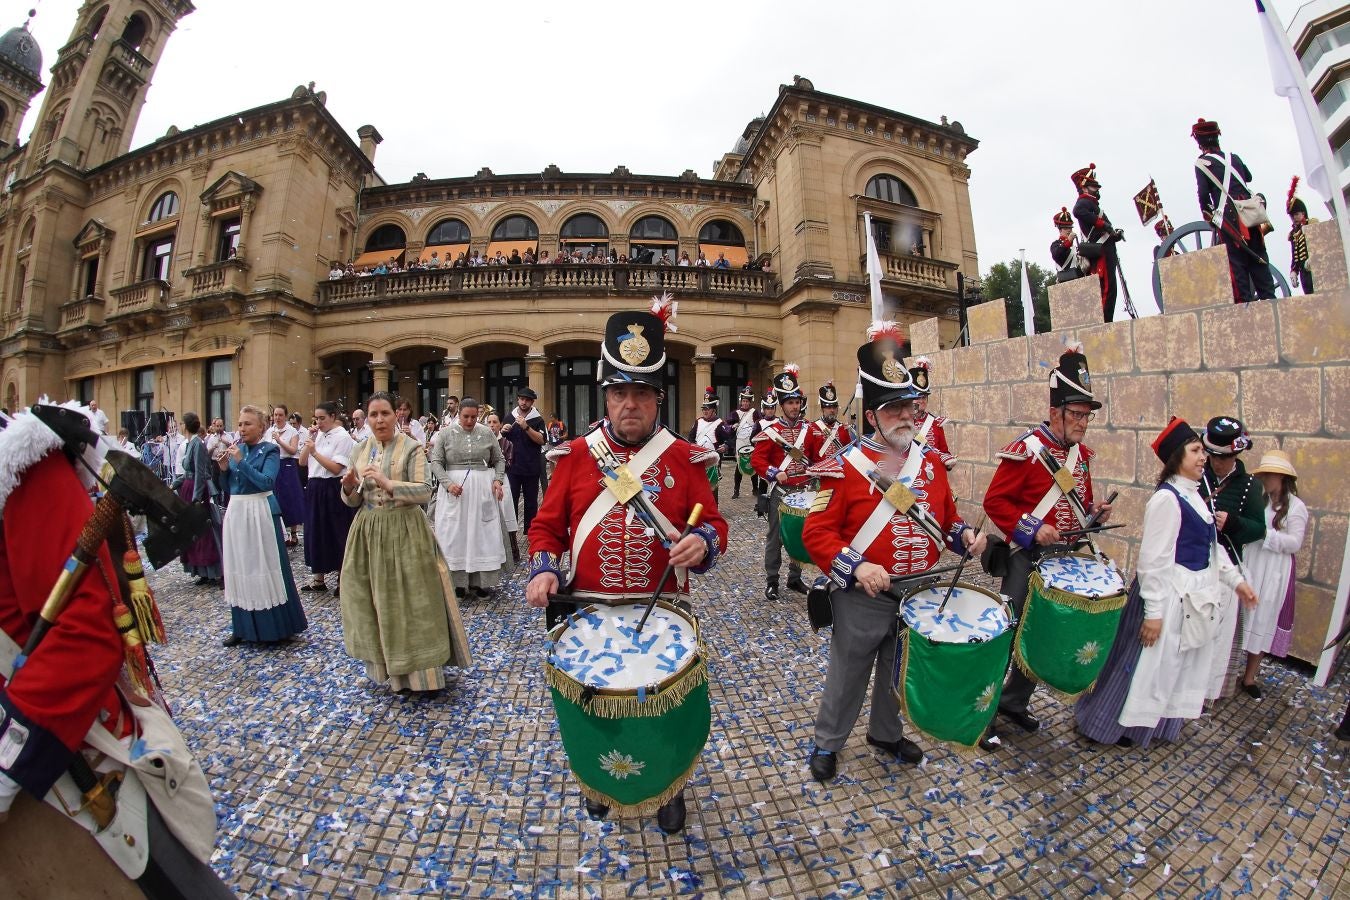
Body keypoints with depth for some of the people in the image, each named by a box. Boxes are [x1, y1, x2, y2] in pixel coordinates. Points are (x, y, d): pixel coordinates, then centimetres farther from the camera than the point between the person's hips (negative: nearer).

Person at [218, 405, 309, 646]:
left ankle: (275, 626, 11)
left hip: (260, 513, -6)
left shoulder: (270, 450, -6)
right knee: (239, 568, 11)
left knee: (265, 568, 0)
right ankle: (243, 626, 23)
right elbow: (228, 486, 12)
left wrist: (241, 461, -21)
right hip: (235, 511, 6)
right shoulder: (236, 448, 9)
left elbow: (266, 482, -19)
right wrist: (224, 468, -5)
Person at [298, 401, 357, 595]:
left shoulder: (342, 437, -10)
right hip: (314, 488, 7)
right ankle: (318, 578, 27)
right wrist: (310, 440, -1)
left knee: (337, 534, 3)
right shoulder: (318, 435, 10)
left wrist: (315, 452, -18)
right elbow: (302, 462, 7)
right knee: (315, 532, 13)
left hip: (332, 490, -7)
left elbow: (336, 468, -15)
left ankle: (342, 580, 16)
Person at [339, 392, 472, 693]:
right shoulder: (360, 451, 9)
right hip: (368, 532, 5)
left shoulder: (411, 448, -7)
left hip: (404, 532, -5)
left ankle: (423, 673, 15)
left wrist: (388, 484, -27)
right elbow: (354, 502, 11)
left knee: (412, 600, 0)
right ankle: (389, 669, 30)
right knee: (374, 601, 12)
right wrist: (349, 488, -10)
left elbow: (424, 491, -16)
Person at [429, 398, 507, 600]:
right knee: (455, 535, 3)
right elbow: (436, 462, -1)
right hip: (454, 489, -1)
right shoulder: (446, 433, 1)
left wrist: (498, 479, -7)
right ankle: (458, 582, 13)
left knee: (482, 534, 3)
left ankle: (480, 581, 14)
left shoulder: (487, 433, 4)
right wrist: (448, 483, -15)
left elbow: (499, 460, 10)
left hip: (483, 489, 1)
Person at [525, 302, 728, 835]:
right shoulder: (576, 455, -3)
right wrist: (543, 570, -14)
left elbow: (713, 524, -3)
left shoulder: (684, 458, -5)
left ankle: (670, 788, 47)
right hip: (588, 611, 1)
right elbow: (547, 526, 2)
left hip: (662, 612, -1)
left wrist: (702, 543, -25)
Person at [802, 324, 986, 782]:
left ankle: (887, 732, 49)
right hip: (863, 599, -5)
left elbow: (946, 516, 15)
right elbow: (817, 532, -17)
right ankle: (827, 743, 36)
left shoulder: (931, 460, 3)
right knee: (847, 675, 13)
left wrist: (964, 535, -5)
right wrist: (856, 568, -27)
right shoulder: (845, 466, -16)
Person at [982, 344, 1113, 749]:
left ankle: (1015, 702, 34)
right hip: (1028, 560, -8)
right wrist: (1032, 529, -24)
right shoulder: (1026, 449, -15)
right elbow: (995, 500, -16)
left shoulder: (1082, 454, 9)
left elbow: (1079, 501, 20)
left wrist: (1094, 512, 0)